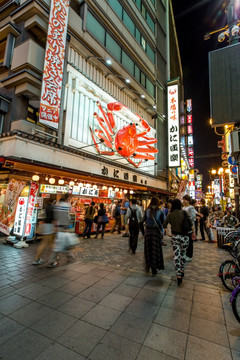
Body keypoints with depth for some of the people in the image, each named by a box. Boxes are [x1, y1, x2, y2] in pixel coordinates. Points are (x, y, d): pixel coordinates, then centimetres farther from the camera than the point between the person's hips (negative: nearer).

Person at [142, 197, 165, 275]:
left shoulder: (147, 210, -4)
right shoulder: (160, 211, -6)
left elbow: (143, 220, 0)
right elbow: (162, 222, -1)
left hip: (148, 231, 1)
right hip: (156, 231, -1)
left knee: (148, 248, 15)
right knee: (155, 249, 8)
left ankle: (148, 265, 25)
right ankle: (154, 268, 12)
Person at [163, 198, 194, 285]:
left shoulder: (170, 214, -3)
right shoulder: (184, 212, -6)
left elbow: (164, 225, -10)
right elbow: (190, 223, -10)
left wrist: (168, 233, -1)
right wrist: (193, 232, 0)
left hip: (175, 237, 0)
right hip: (184, 236, 1)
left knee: (176, 256, 5)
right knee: (183, 254, 19)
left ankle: (178, 275, 2)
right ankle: (182, 271, 34)